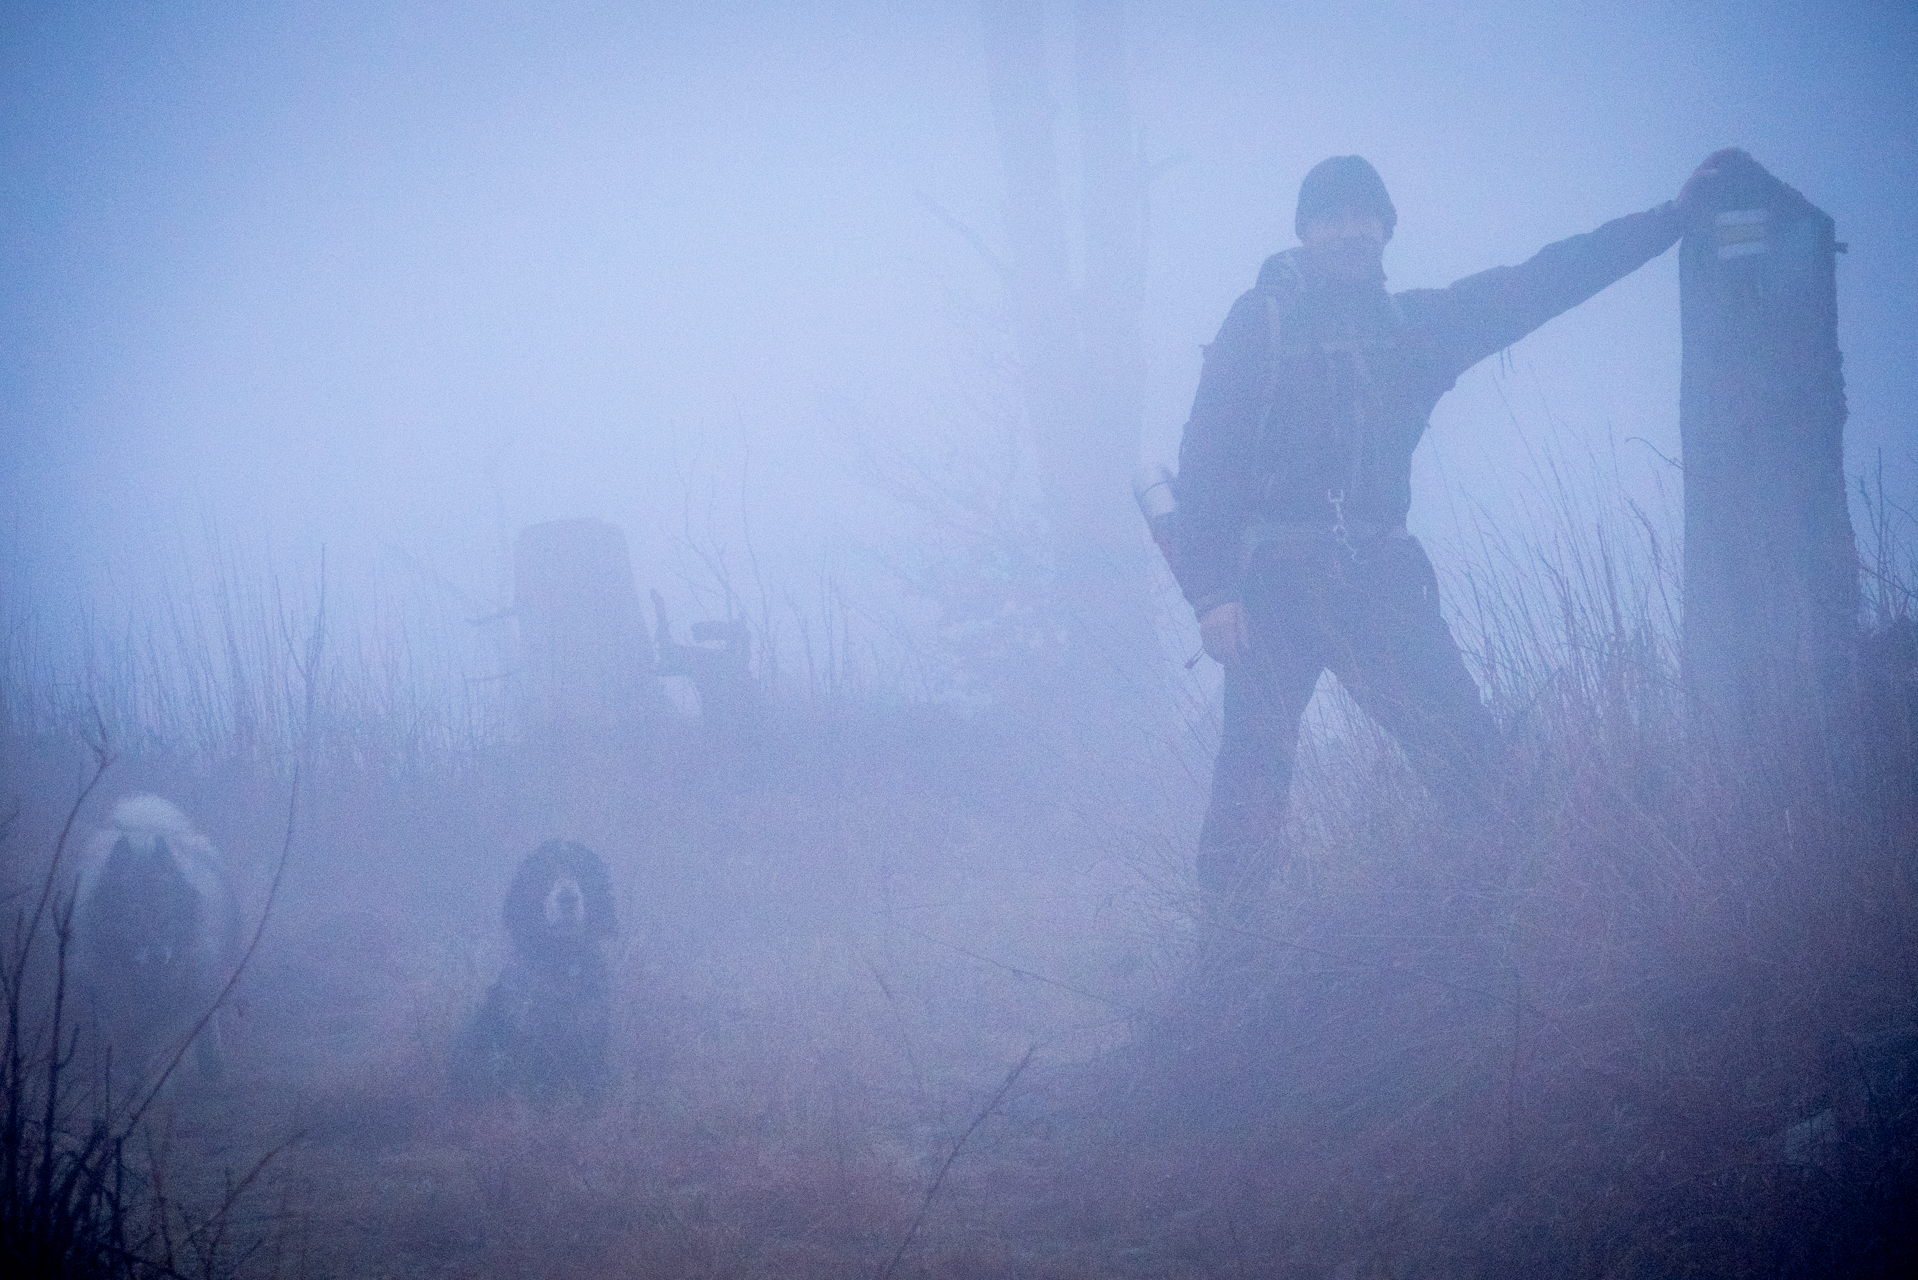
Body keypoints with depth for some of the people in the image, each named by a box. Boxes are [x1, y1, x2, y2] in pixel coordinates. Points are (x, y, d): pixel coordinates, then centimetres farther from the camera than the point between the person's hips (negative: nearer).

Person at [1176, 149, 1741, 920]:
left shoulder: (1414, 325, 16)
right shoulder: (1260, 323, 3)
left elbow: (1536, 285, 18)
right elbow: (1205, 457, -4)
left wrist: (1675, 216, 17)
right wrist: (1211, 590, -15)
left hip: (1378, 574, 4)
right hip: (1274, 579, -4)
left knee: (1468, 753, -7)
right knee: (1254, 772, -12)